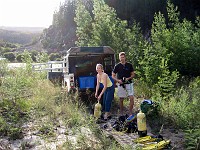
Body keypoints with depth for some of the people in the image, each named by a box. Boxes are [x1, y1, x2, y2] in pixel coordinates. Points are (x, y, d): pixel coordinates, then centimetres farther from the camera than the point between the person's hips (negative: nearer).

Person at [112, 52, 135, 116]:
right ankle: (121, 113, 20)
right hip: (121, 84, 0)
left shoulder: (129, 65, 3)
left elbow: (133, 74, 8)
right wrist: (118, 80, -13)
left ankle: (130, 113, -1)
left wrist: (128, 78, -12)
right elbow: (113, 76, 5)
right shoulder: (117, 66, 1)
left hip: (129, 83, 0)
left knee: (131, 98, -11)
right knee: (121, 99, 7)